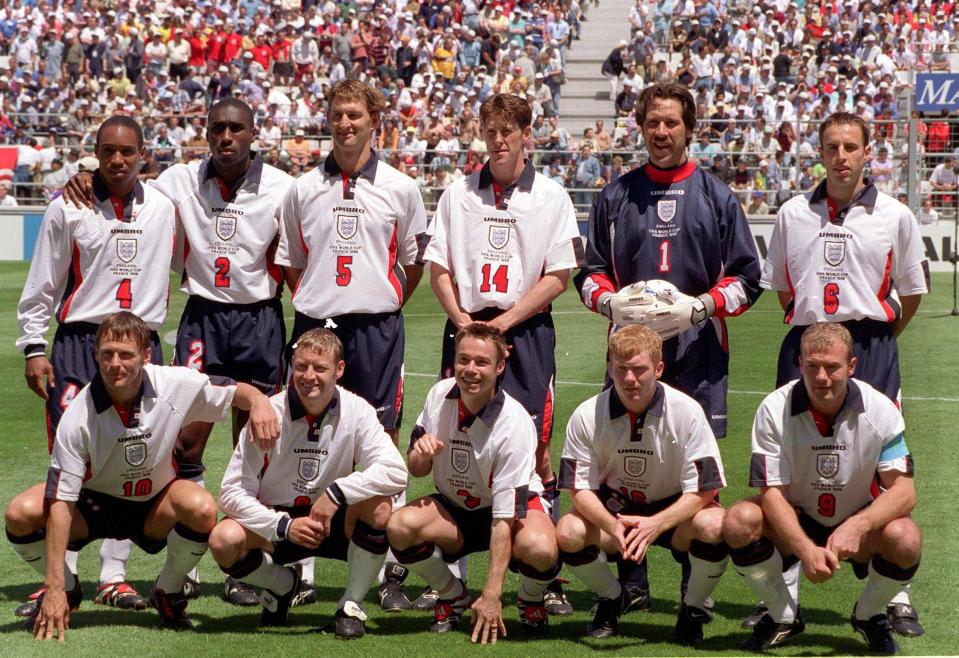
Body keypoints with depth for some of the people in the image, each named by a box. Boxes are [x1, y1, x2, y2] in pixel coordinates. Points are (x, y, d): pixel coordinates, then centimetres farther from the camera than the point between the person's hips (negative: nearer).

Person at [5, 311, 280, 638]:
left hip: (154, 507, 1)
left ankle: (167, 592, -2)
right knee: (20, 514, -28)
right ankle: (68, 591, 4)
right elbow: (60, 503, -27)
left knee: (202, 509, -33)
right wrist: (55, 589, -32)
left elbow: (237, 391, -3)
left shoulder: (176, 385, -20)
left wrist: (260, 402, -31)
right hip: (94, 504, -1)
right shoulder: (79, 416, -26)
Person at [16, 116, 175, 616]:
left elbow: (169, 275, 18)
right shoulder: (68, 209, 0)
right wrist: (33, 347, -2)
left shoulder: (162, 209, 8)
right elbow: (41, 286, 2)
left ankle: (113, 575, 10)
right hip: (78, 344, -3)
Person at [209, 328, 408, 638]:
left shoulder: (356, 410, -12)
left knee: (378, 506, -31)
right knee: (224, 540, -30)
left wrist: (337, 492, -32)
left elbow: (396, 473, -24)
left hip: (334, 524, 0)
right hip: (276, 523, 0)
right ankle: (283, 585, 6)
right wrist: (284, 526, -27)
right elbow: (231, 491, -15)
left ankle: (352, 605, -8)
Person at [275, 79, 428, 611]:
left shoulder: (399, 188, 5)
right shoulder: (303, 189, 9)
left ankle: (391, 571, 1)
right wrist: (313, 305, 9)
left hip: (376, 328, -1)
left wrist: (383, 306, 6)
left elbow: (414, 262, 12)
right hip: (314, 327, 2)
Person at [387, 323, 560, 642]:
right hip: (454, 510, 4)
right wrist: (421, 454, -23)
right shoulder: (439, 395, -9)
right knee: (400, 526, -28)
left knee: (539, 548, -38)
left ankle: (531, 600, 0)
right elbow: (416, 469, 4)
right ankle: (452, 596, 2)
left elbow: (506, 515, -28)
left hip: (515, 507, -4)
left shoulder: (514, 423, -25)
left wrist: (492, 596, -32)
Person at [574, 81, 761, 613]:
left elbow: (745, 277, 7)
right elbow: (590, 272, 16)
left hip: (698, 351, -1)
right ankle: (630, 583, 6)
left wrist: (699, 307, -9)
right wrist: (611, 301, -6)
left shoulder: (717, 196, 10)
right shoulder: (616, 196, 14)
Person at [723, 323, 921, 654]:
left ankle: (869, 616, 2)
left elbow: (904, 490, -18)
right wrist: (806, 550, -37)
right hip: (796, 524, 0)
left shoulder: (880, 409, -16)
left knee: (905, 537, -32)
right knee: (740, 521, -30)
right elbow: (772, 492, -20)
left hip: (858, 524, 0)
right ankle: (783, 617, -2)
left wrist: (857, 527, -37)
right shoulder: (774, 409, -17)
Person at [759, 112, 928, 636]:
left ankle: (896, 597, 3)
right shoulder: (792, 214, 8)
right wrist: (809, 324, 13)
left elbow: (912, 289, 11)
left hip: (871, 347, -2)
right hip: (803, 345, 2)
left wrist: (878, 336, 10)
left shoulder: (895, 216, 3)